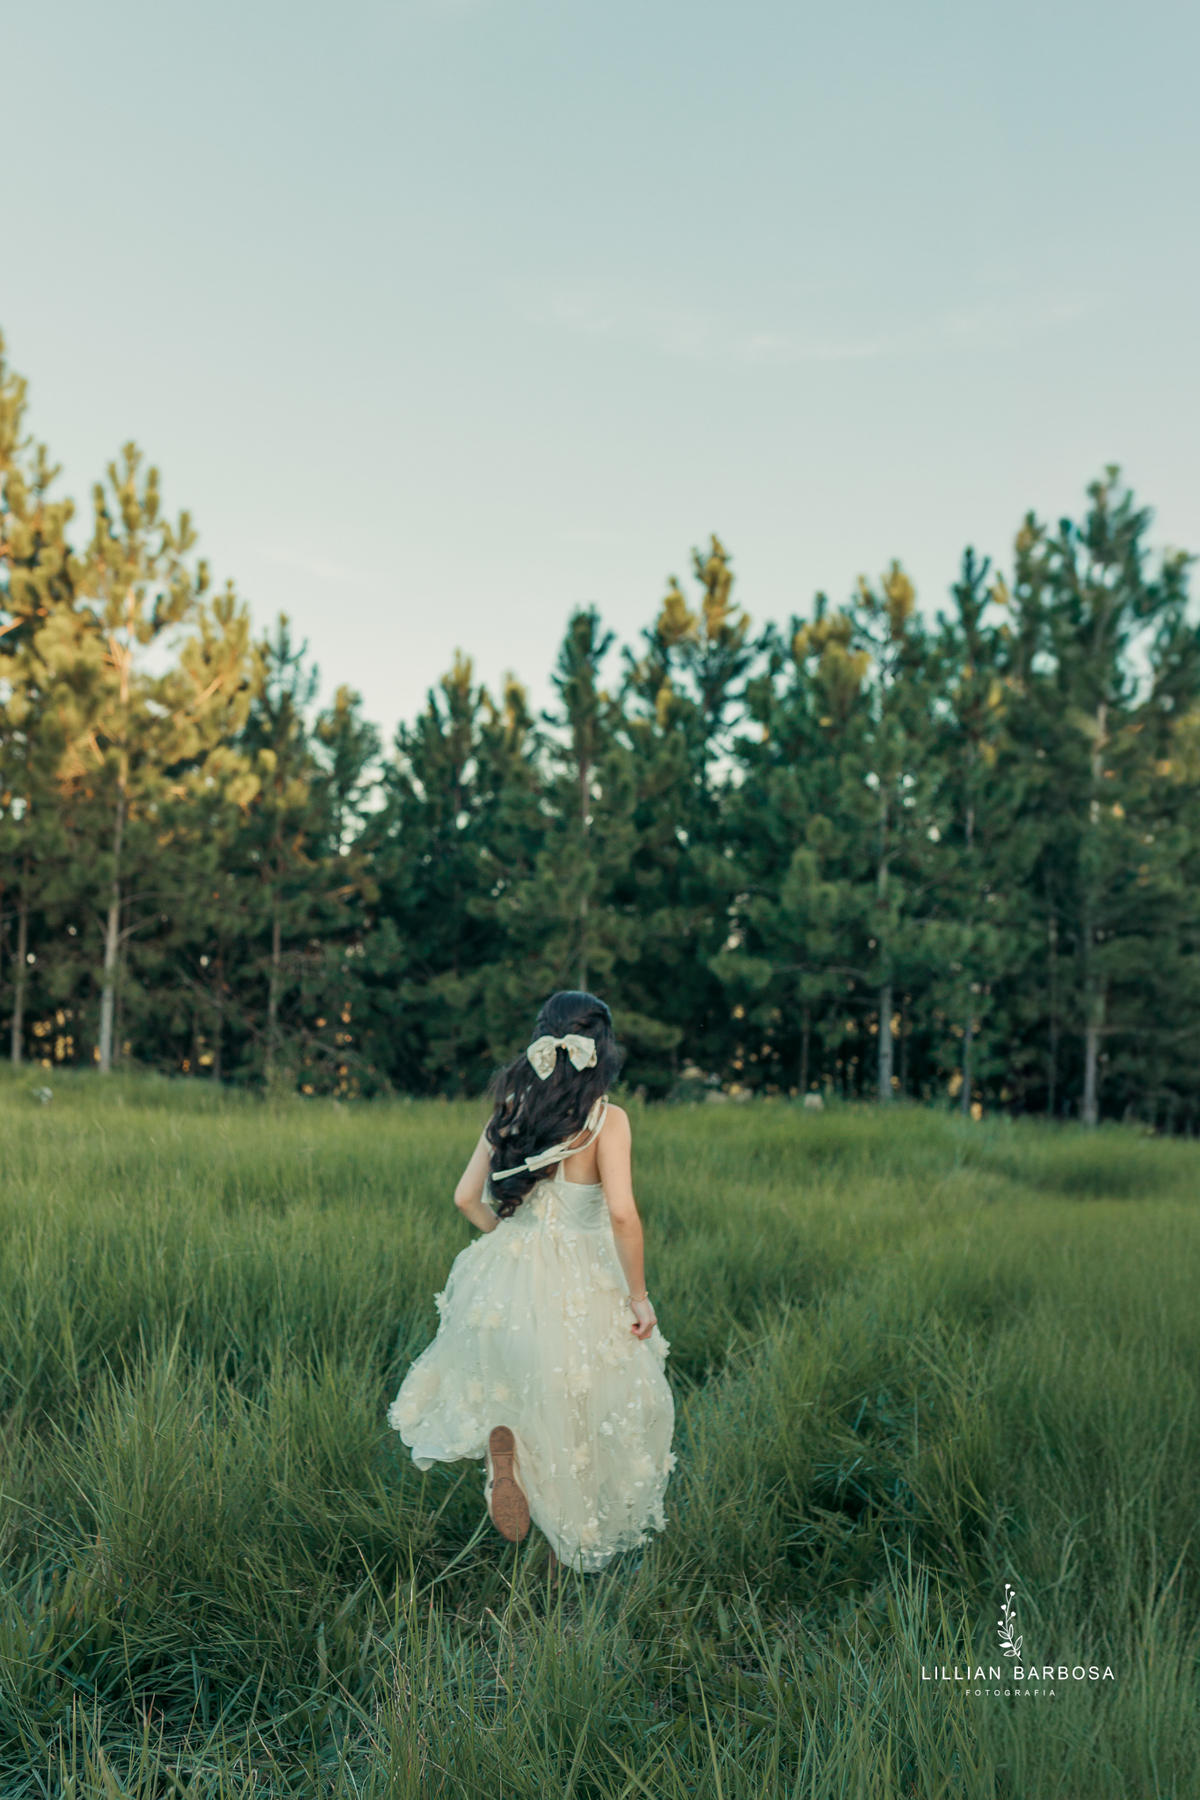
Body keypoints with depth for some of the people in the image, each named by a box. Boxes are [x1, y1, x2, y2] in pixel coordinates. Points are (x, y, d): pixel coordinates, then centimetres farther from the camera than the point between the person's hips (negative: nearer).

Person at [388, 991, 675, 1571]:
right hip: (577, 1287, -4)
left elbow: (467, 1197, 4)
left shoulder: (509, 1109, 2)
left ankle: (501, 1451, 2)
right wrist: (639, 1295, -10)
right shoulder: (606, 1118, -12)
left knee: (508, 1384, 29)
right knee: (573, 1415, 14)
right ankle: (570, 1547, 23)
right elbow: (622, 1212, -19)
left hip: (506, 1275, 4)